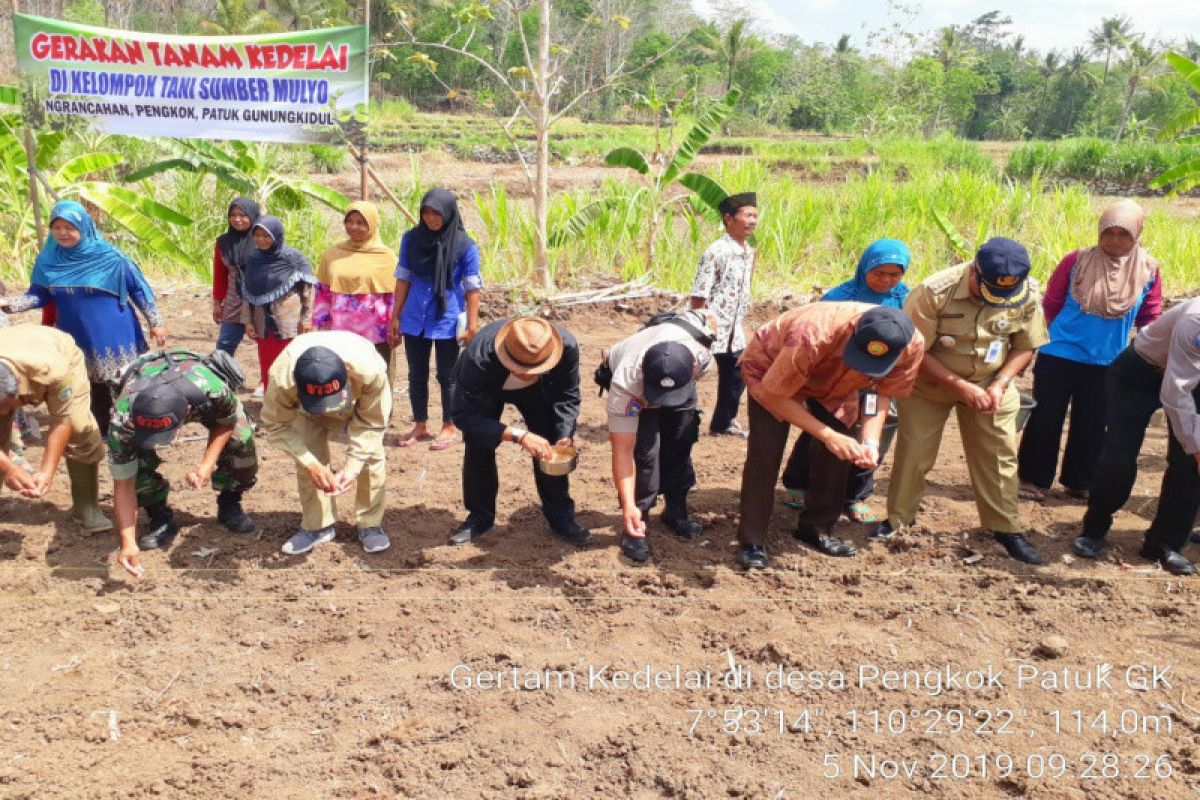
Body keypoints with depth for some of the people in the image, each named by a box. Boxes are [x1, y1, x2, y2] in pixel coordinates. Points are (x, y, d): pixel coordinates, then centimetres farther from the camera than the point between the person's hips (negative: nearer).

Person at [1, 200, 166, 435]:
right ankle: (102, 431, 27)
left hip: (114, 335, -3)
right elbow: (39, 295, 4)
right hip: (77, 339, 3)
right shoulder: (48, 260, -3)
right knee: (94, 388, 14)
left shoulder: (109, 257, -12)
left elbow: (138, 288, -6)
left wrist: (156, 322, -6)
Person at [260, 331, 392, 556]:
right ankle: (316, 526, 6)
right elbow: (276, 425, -27)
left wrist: (352, 467, -37)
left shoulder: (370, 370, -45)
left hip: (361, 402, -1)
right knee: (308, 459, -13)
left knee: (372, 455, -14)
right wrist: (311, 463, -38)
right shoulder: (282, 377, -43)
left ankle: (370, 525, 2)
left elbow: (372, 423, -29)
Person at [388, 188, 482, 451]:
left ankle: (449, 428, 21)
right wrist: (395, 317, 4)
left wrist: (472, 326, -11)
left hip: (447, 321, -3)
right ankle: (420, 426, 26)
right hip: (415, 320, 3)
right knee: (417, 374, 12)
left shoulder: (464, 245, -10)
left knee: (447, 376, 7)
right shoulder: (411, 239, -1)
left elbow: (472, 288, -8)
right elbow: (403, 279, 5)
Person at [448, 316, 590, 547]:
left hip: (539, 390, 2)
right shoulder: (479, 358, -45)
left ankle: (561, 517, 8)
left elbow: (567, 397, -21)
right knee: (478, 447, -12)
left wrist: (565, 435, -37)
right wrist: (518, 436, -47)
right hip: (486, 388, -1)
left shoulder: (567, 346, -37)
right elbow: (464, 413, -39)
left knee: (552, 448, -9)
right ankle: (479, 516, 8)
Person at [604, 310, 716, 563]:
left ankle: (676, 510, 19)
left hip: (681, 379, 3)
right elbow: (622, 450, -38)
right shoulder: (626, 383, -45)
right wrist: (628, 506, -43)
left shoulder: (701, 351, -39)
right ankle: (636, 524, -5)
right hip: (637, 390, -3)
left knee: (680, 444, -2)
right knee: (644, 448, -20)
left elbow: (710, 318, -12)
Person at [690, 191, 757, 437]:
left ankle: (724, 422, 34)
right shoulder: (717, 252, -17)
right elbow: (699, 296, -18)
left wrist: (738, 322, 17)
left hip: (733, 330, 9)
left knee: (736, 374, 17)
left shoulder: (749, 252, 8)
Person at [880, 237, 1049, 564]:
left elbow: (1026, 346, -2)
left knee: (998, 455, 2)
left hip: (991, 385, 3)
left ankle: (1007, 527, 18)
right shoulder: (935, 291, -28)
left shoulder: (1028, 295, -17)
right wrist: (960, 386, -26)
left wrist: (1000, 384, -18)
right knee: (913, 452, -1)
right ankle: (898, 518, 18)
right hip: (929, 383, -2)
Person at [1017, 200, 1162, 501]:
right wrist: (1063, 334, 7)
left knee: (1092, 425, 12)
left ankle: (1080, 482, 27)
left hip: (1107, 364, 2)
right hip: (1059, 356, -2)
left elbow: (1149, 319, 7)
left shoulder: (1148, 271, -3)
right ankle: (1033, 479, 16)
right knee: (1045, 419, 3)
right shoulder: (1077, 261, -8)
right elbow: (1051, 305, 1)